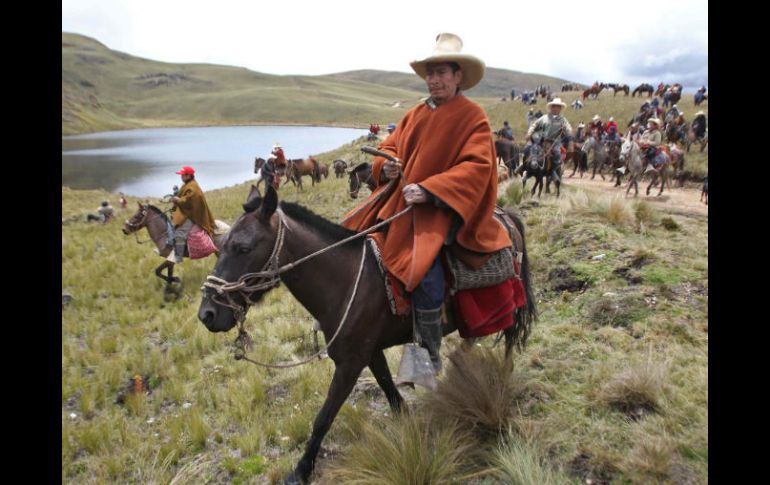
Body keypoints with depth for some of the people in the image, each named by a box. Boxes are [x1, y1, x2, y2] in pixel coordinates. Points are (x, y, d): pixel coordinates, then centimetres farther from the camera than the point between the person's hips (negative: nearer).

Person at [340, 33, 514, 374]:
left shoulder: (473, 117, -6)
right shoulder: (416, 114, 12)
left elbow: (476, 167, -17)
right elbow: (388, 146, 19)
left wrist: (428, 189, -27)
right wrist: (386, 166, -6)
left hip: (439, 209, -7)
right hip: (399, 199, 7)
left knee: (425, 274, -26)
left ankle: (429, 355, -5)